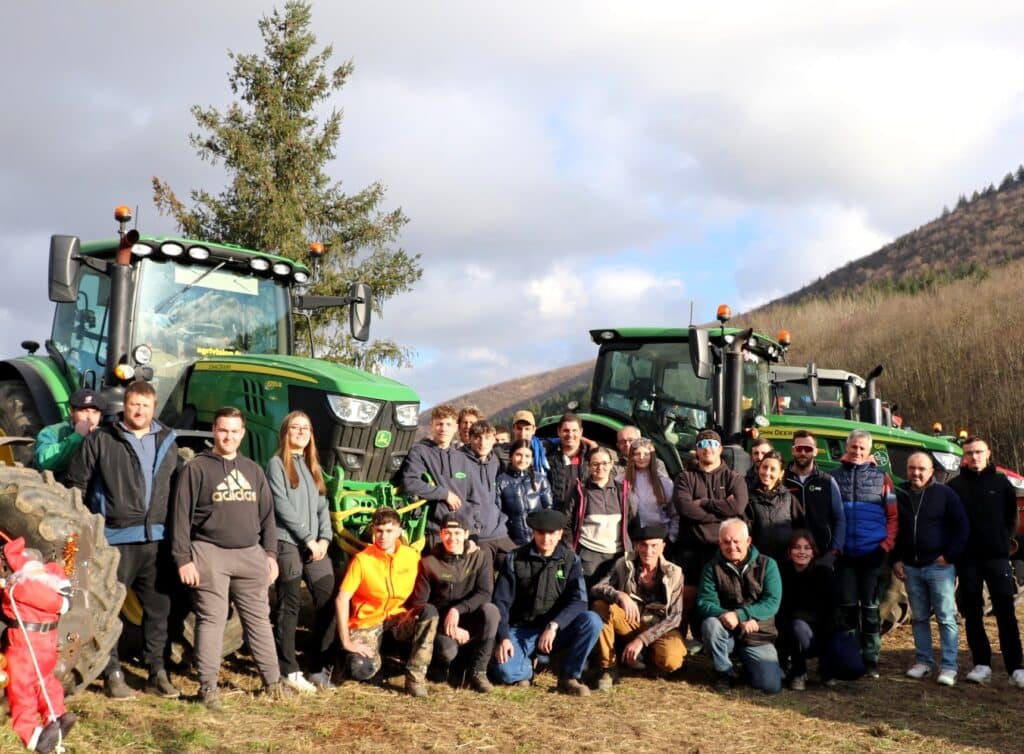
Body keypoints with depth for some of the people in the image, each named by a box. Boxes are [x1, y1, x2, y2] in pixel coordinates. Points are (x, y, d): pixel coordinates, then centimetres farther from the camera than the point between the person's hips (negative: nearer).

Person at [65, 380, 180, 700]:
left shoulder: (167, 441, 12)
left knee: (159, 607, 8)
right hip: (115, 538, -4)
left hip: (157, 539, 4)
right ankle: (112, 673, 12)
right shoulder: (100, 440, 0)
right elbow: (76, 484, 0)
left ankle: (158, 672, 17)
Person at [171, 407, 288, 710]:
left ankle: (272, 681, 17)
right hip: (210, 554, -4)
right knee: (211, 619, -2)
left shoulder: (252, 470, 14)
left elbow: (267, 514, 16)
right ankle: (208, 686, 7)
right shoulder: (197, 468, -2)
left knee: (259, 618, 9)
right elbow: (181, 516, -5)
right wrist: (183, 558, -10)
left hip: (250, 554, 5)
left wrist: (270, 553, 9)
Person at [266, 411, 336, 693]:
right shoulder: (277, 464, -2)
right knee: (289, 606, -2)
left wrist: (324, 538, -1)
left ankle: (320, 667, 9)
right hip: (288, 543, -6)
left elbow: (322, 506, 14)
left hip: (316, 545, 6)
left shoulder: (313, 466, 19)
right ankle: (288, 671, 4)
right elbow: (283, 507, -11)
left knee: (328, 601, 0)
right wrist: (308, 539, -12)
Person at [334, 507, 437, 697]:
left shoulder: (413, 557, -3)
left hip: (400, 619, 3)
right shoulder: (362, 559, -11)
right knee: (361, 670, -29)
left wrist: (417, 613, -11)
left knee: (430, 613, -29)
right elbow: (342, 599, -13)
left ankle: (415, 677, -18)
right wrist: (346, 641, -18)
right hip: (368, 621, -2)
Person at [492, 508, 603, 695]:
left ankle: (568, 676, -9)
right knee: (504, 670, -30)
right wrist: (504, 638, -18)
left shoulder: (570, 560, 0)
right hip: (522, 630, -1)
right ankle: (528, 665, 7)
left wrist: (554, 625, -26)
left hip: (556, 630, 1)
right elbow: (501, 601, -4)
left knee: (592, 621, -27)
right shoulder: (514, 559, -1)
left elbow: (579, 601, -11)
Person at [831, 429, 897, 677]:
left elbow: (893, 515, 2)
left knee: (870, 608, 5)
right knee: (847, 606, 7)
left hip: (873, 553, -1)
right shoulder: (835, 476, 5)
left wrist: (888, 544, -7)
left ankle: (871, 659, 13)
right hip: (844, 553, 1)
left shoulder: (881, 477, 4)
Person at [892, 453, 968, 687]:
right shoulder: (899, 495, 8)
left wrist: (950, 556, -9)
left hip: (939, 566, -4)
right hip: (911, 567, 4)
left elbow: (961, 526, -4)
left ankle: (948, 667, -1)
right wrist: (895, 560, 7)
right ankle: (923, 661, 19)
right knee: (919, 617, 11)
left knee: (946, 617, -4)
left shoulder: (945, 494, -3)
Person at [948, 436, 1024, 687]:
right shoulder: (955, 486, 3)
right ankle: (982, 664, 13)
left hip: (997, 556, -1)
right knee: (972, 613, 5)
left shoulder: (1001, 483, 5)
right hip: (967, 559, 1)